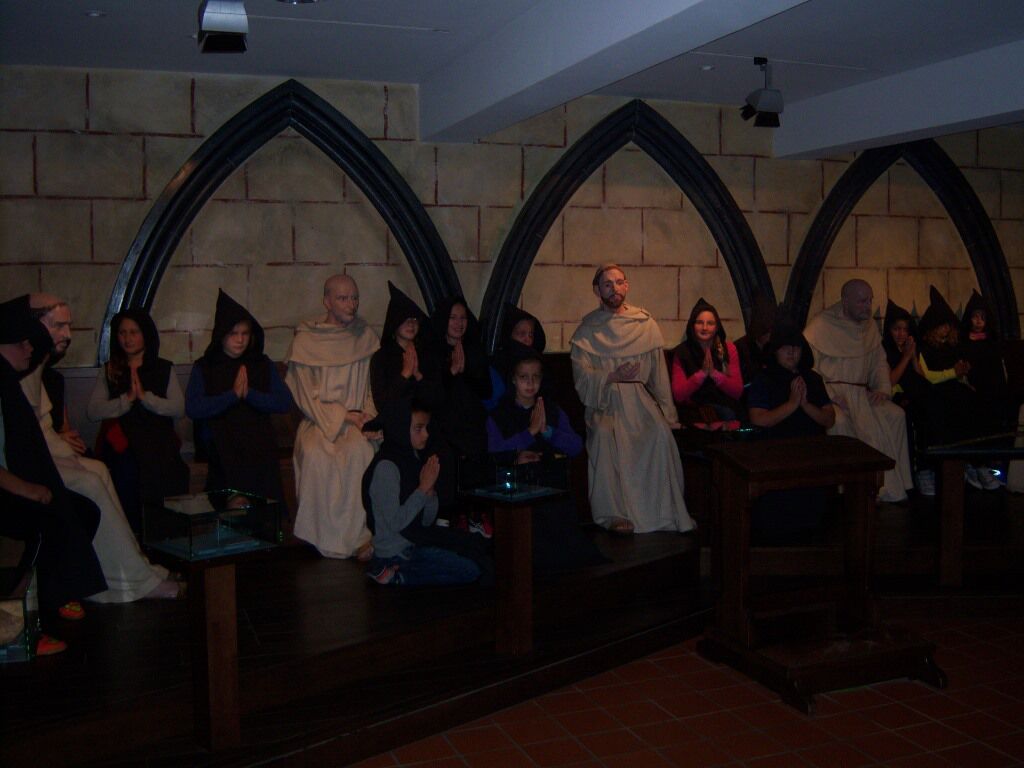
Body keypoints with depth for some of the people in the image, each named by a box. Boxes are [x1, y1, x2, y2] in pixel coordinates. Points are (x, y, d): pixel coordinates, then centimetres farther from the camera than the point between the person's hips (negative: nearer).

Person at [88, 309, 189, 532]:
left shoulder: (164, 369, 13)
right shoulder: (109, 371, 15)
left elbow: (179, 409, 0)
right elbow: (92, 411, 2)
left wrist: (145, 396, -12)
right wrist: (127, 399, -11)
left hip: (157, 449, 0)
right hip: (122, 449, 1)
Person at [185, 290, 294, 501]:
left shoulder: (264, 365, 10)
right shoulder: (204, 368, 4)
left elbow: (285, 402, 0)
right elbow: (192, 408, -10)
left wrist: (249, 393, -11)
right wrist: (232, 394, -13)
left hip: (260, 454, 1)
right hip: (223, 457, -1)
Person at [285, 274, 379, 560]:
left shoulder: (366, 337, 10)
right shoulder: (305, 340, 0)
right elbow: (307, 397, -3)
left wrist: (368, 415, -5)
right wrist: (344, 416, -12)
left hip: (356, 421, 2)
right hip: (318, 420, -2)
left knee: (361, 449, -33)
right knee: (316, 453, -35)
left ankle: (360, 534, -26)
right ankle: (329, 537, -25)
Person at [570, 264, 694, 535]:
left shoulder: (646, 325, 11)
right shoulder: (586, 330, 7)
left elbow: (659, 373, 10)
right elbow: (581, 377, -4)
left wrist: (668, 415, 4)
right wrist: (613, 376, -22)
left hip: (638, 399, 1)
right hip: (603, 402, -1)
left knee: (661, 432, -30)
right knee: (604, 435, -34)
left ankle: (664, 512, -22)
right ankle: (614, 514, -28)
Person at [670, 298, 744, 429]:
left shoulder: (728, 349, 6)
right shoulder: (681, 352, 1)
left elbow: (738, 391, 1)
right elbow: (678, 396, -5)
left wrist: (714, 373, -13)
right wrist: (702, 373, -15)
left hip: (726, 407, 2)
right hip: (693, 411, -2)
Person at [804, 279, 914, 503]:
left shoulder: (870, 327, 16)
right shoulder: (821, 325, -6)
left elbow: (879, 362, 23)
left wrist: (883, 388, 3)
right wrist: (831, 396, -20)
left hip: (861, 393, 6)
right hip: (829, 393, -6)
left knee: (896, 415, -18)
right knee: (840, 421, -36)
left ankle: (892, 488, -13)